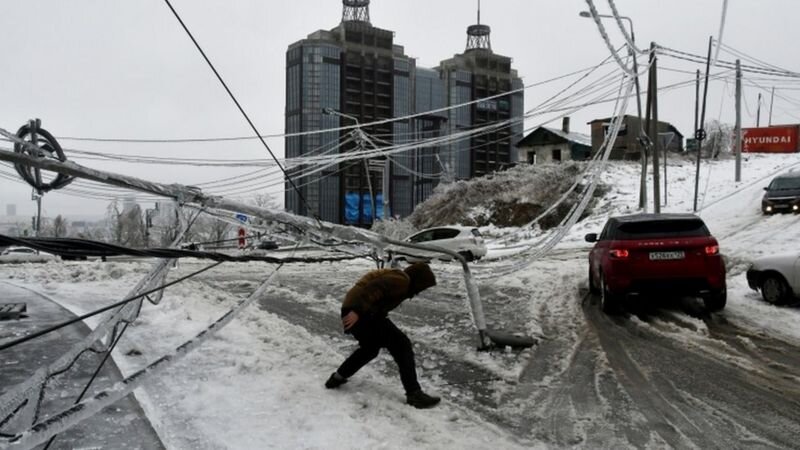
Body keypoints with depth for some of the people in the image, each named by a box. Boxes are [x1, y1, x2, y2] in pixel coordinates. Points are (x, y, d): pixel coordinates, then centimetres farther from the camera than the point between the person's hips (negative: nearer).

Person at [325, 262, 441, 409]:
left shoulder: (395, 278, 25)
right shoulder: (401, 280, -6)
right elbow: (374, 288, -21)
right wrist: (357, 311, -29)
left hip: (351, 310, 10)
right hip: (363, 315, -10)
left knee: (369, 348, 33)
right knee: (402, 345, -6)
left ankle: (337, 378, 42)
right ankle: (414, 394, -5)